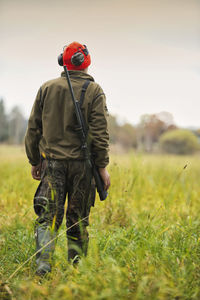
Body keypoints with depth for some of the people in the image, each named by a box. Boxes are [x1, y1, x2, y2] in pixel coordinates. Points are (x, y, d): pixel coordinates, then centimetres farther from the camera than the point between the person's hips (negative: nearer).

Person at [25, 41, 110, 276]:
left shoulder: (47, 88, 6)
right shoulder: (94, 91, -2)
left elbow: (33, 128, 8)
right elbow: (100, 133, -8)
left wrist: (34, 161, 16)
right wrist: (102, 166, -2)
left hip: (52, 162, 2)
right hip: (81, 163, -1)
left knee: (48, 215, 1)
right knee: (78, 219, 8)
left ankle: (43, 262, -17)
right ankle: (76, 268, 16)